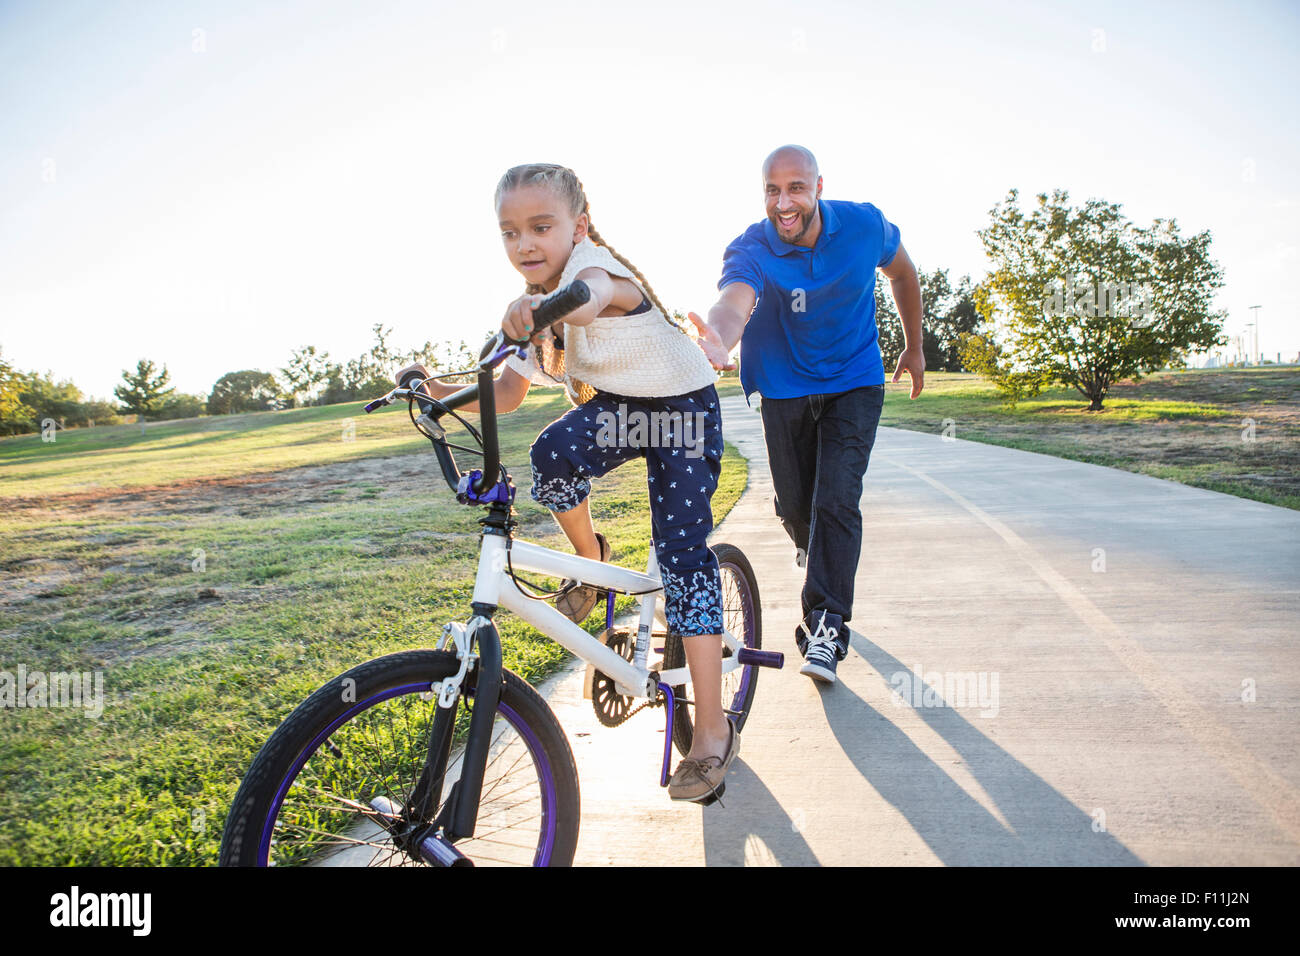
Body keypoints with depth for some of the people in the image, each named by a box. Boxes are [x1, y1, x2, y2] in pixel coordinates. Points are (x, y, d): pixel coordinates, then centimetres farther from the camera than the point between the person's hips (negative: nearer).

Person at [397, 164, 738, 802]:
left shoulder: (594, 262, -24)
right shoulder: (535, 308, -1)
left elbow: (591, 296, -52)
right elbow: (507, 394, -2)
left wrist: (545, 306, -74)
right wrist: (438, 391, -17)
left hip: (683, 408, -5)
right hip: (613, 407, 6)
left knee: (682, 556, -14)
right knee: (552, 453, -29)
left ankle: (713, 730, -6)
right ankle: (590, 560, 3)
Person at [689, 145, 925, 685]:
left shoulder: (864, 225, -14)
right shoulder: (750, 250, -22)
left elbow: (902, 272, 7)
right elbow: (733, 302, -44)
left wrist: (914, 348, 13)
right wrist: (717, 339, -68)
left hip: (854, 383, 0)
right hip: (785, 390, 1)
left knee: (837, 501, -14)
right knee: (794, 506, 9)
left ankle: (826, 626, -7)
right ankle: (813, 552, 47)